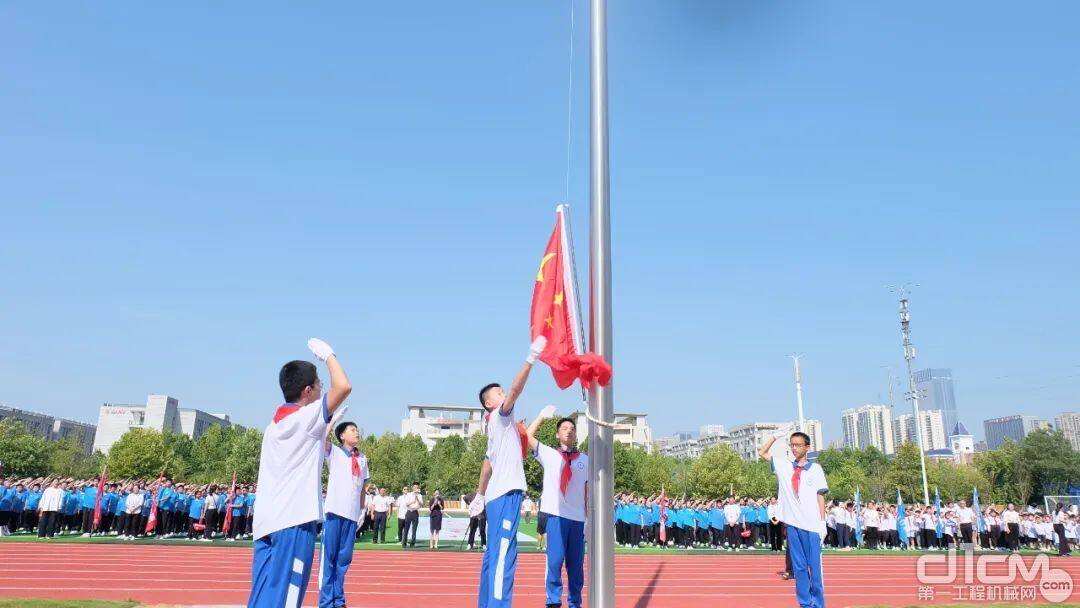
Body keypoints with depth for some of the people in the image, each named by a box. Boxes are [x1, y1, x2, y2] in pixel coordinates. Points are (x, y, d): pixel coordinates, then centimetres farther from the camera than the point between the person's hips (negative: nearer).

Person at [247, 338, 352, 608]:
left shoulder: (274, 425, 19)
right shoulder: (308, 416, -6)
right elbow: (343, 386, -16)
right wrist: (327, 354, -3)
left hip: (266, 522, 8)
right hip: (295, 521, -8)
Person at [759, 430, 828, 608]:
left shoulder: (815, 468, 2)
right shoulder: (784, 466, 10)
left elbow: (820, 496, 2)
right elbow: (762, 453, 19)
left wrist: (823, 522, -2)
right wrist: (775, 437, 10)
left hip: (812, 525, -3)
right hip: (792, 523, 3)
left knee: (814, 566, 0)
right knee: (798, 566, 7)